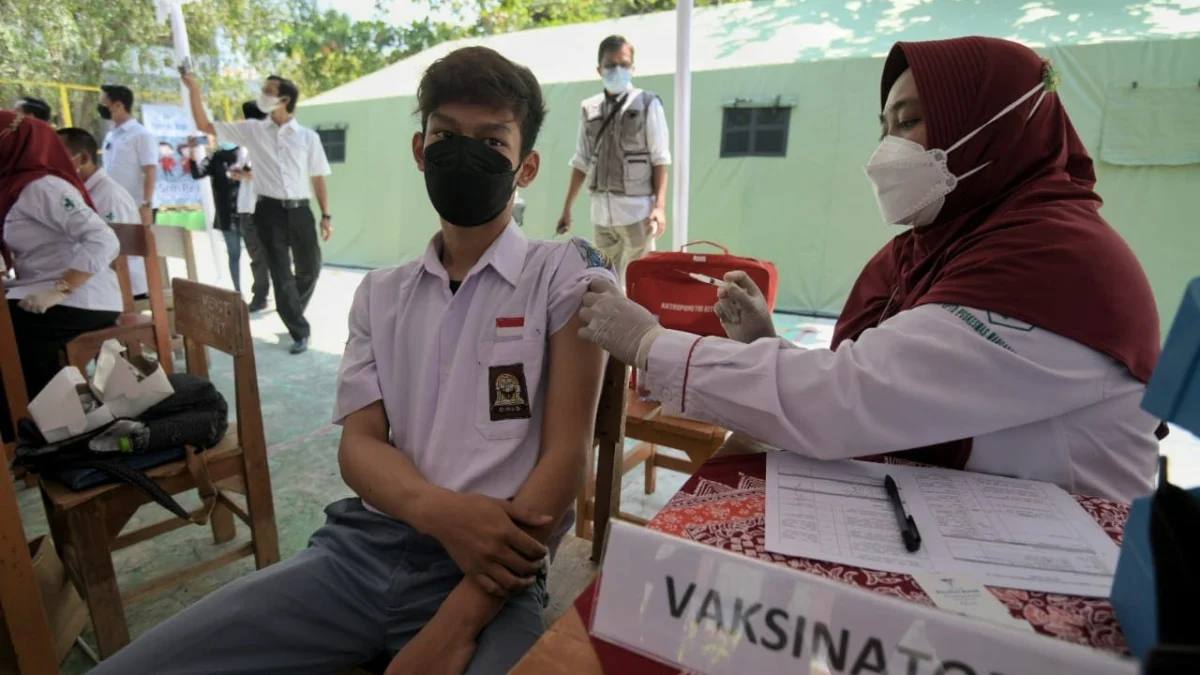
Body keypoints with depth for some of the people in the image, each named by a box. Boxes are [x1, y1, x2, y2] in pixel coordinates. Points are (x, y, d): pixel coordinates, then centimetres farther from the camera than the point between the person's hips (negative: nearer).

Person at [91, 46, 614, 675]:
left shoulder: (566, 273, -4)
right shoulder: (380, 293, 12)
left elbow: (565, 456, -9)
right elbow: (358, 443, 5)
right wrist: (442, 512, -17)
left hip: (492, 567, -3)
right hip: (360, 547, 4)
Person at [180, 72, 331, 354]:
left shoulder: (308, 137, 2)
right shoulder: (253, 130, 5)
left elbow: (318, 179, 3)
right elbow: (205, 126, 9)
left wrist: (326, 215, 1)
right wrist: (194, 90, 0)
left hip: (299, 210, 0)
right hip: (269, 211, 0)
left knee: (310, 268, 11)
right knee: (281, 274, 0)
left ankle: (293, 313, 39)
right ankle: (300, 331, 9)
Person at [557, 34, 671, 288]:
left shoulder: (648, 104, 0)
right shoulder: (589, 108, 9)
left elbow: (660, 159, -4)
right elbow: (581, 162, 12)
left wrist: (660, 205, -14)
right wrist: (567, 208, 12)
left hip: (637, 209, -4)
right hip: (601, 211, 4)